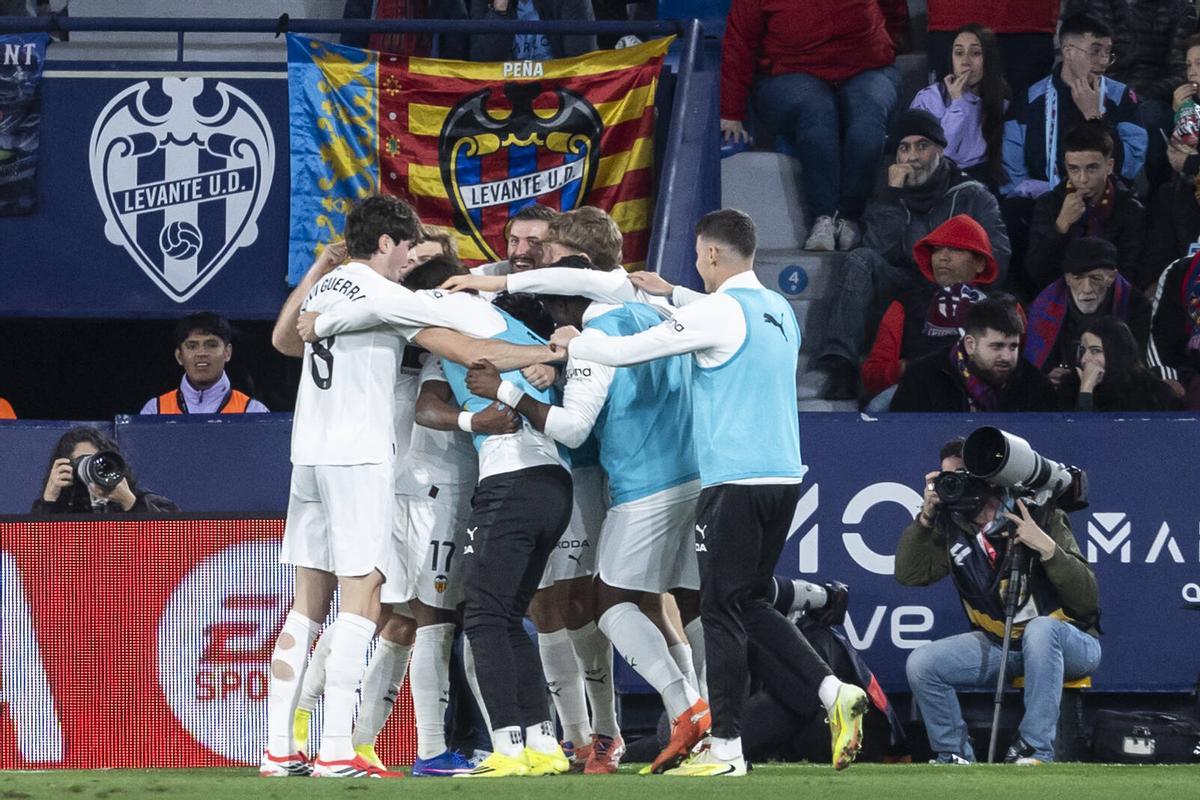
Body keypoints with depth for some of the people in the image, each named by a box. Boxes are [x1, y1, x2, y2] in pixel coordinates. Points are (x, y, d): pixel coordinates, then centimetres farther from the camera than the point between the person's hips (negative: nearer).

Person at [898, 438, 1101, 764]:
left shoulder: (1042, 517, -17)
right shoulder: (954, 527, -1)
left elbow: (1087, 599, -21)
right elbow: (909, 574, -5)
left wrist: (1047, 548, -35)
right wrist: (925, 517, -14)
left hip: (1068, 642, -5)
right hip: (999, 645, 5)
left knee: (1041, 628, -40)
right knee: (921, 663, -14)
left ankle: (1035, 750, -34)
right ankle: (954, 756, 0)